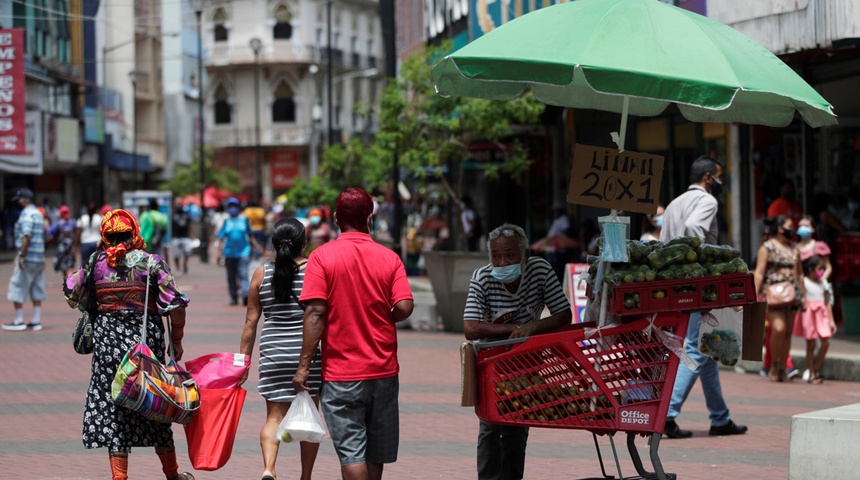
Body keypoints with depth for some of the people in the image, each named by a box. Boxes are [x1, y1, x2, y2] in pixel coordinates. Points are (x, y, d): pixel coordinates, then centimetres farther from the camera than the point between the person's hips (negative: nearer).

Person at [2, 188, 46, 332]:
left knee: (17, 288, -2)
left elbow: (26, 236, -22)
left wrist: (21, 256, -22)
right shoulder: (39, 214, 15)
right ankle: (36, 321, 9)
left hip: (27, 258, -9)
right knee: (37, 291, 9)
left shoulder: (26, 214, -13)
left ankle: (18, 321, -1)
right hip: (39, 258, 9)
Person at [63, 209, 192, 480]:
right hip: (146, 340, -1)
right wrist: (176, 341, 2)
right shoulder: (151, 262, -5)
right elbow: (175, 305, -10)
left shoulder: (96, 263, 1)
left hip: (107, 339, 1)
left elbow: (73, 297, 12)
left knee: (112, 407, 5)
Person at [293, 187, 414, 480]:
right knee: (376, 453, 15)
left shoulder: (322, 257, -6)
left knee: (352, 453, -2)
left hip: (341, 372, -3)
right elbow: (404, 307, -9)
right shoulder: (390, 258, 1)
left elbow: (315, 313, -13)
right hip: (383, 370, 3)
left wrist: (304, 365, -10)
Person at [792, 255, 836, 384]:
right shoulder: (804, 282, -3)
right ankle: (811, 374, 6)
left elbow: (828, 302, 15)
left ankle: (817, 369, 10)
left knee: (826, 342, -7)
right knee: (811, 344, -1)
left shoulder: (823, 283, 13)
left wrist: (831, 320, 13)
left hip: (821, 314, 5)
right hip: (808, 313, -5)